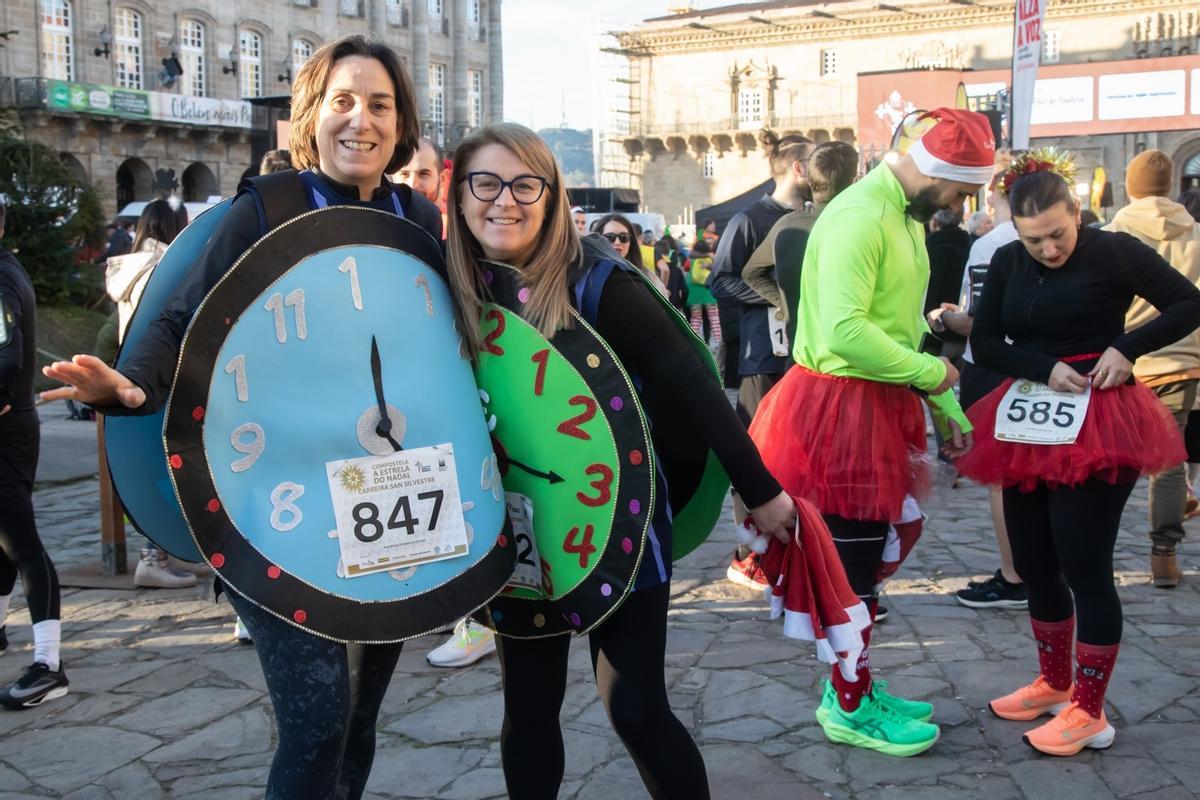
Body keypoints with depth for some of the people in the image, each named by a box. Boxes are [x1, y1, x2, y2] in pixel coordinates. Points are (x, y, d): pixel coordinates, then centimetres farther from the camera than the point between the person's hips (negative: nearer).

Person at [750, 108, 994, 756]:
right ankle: (850, 709, 15)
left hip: (879, 407, 10)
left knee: (864, 554, 17)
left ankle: (852, 686, 31)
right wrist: (931, 371, -17)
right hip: (842, 406, -10)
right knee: (852, 562, 1)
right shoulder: (860, 217, -19)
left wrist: (946, 408, 17)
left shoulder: (907, 218, 14)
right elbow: (844, 332, -30)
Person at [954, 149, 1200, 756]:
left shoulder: (1114, 252, -8)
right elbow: (985, 344, 3)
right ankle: (1054, 683, 31)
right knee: (1034, 565, 12)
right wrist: (1044, 367, -14)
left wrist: (1127, 348, -16)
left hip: (1097, 427, -6)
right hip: (1027, 424, 6)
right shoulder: (1007, 264, 5)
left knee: (1084, 568, -4)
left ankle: (1089, 712, 8)